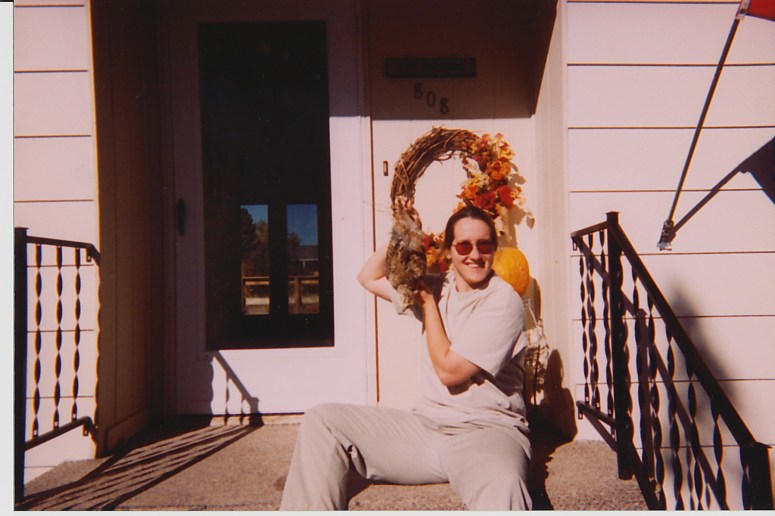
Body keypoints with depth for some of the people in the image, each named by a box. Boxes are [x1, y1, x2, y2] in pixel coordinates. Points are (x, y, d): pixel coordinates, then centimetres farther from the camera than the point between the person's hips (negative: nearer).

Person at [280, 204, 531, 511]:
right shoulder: (437, 287, 11)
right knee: (321, 420, -4)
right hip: (425, 425, 6)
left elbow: (449, 370, -13)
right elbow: (369, 278, 20)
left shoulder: (503, 301, -9)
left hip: (485, 431, -6)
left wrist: (428, 304, -3)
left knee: (501, 486, -43)